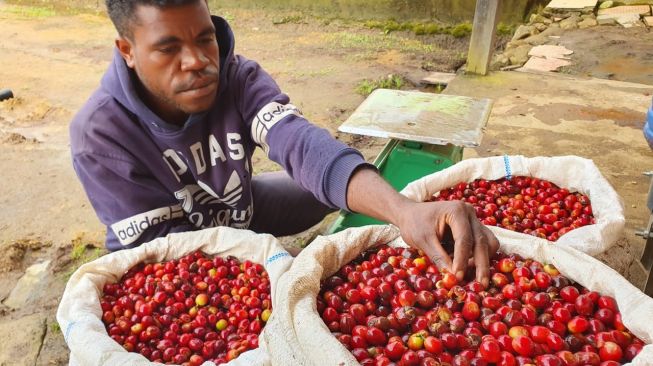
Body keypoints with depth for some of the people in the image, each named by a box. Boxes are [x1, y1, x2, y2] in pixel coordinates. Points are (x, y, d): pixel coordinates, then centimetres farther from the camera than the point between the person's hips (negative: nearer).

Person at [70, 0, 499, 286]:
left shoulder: (239, 77, -22)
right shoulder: (99, 135, -28)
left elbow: (302, 144, -40)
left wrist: (404, 209, -58)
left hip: (239, 215, 3)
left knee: (345, 186, -7)